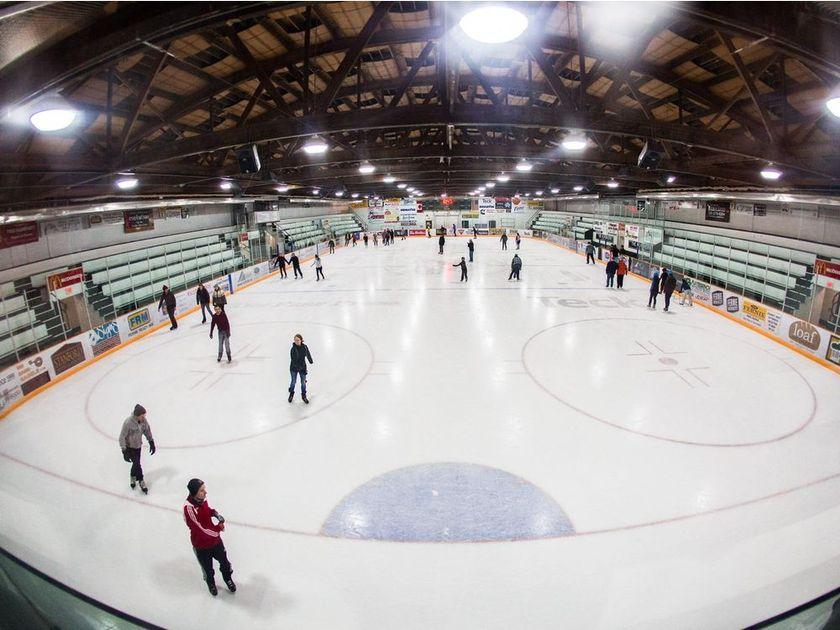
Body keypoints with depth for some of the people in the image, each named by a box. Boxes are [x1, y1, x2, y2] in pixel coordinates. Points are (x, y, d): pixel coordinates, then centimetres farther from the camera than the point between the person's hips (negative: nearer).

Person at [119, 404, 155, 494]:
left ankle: (133, 477, 42)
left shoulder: (143, 420, -16)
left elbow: (147, 431, 2)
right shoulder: (128, 422, -32)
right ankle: (141, 481, 15)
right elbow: (122, 437, -25)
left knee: (136, 463, 16)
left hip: (138, 445, 5)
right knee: (137, 463, -6)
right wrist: (124, 451, -25)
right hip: (129, 446, -5)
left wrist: (151, 442, 3)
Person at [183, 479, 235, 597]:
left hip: (215, 539, 5)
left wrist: (215, 513, -11)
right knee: (208, 568, 22)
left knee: (224, 561, 22)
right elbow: (200, 530, -32)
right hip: (201, 545, -5)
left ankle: (228, 578, 51)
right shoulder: (189, 508, -35)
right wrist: (218, 528, -19)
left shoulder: (202, 498, -15)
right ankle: (211, 583, 52)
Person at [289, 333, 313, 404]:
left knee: (303, 382, 10)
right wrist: (298, 366, -30)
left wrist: (311, 361, 26)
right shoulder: (293, 349, -20)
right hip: (294, 368, -3)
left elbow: (308, 354, 11)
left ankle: (303, 395, 28)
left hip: (303, 367, 3)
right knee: (293, 381, 13)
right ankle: (291, 394, 36)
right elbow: (293, 360, -24)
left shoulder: (304, 347, -8)